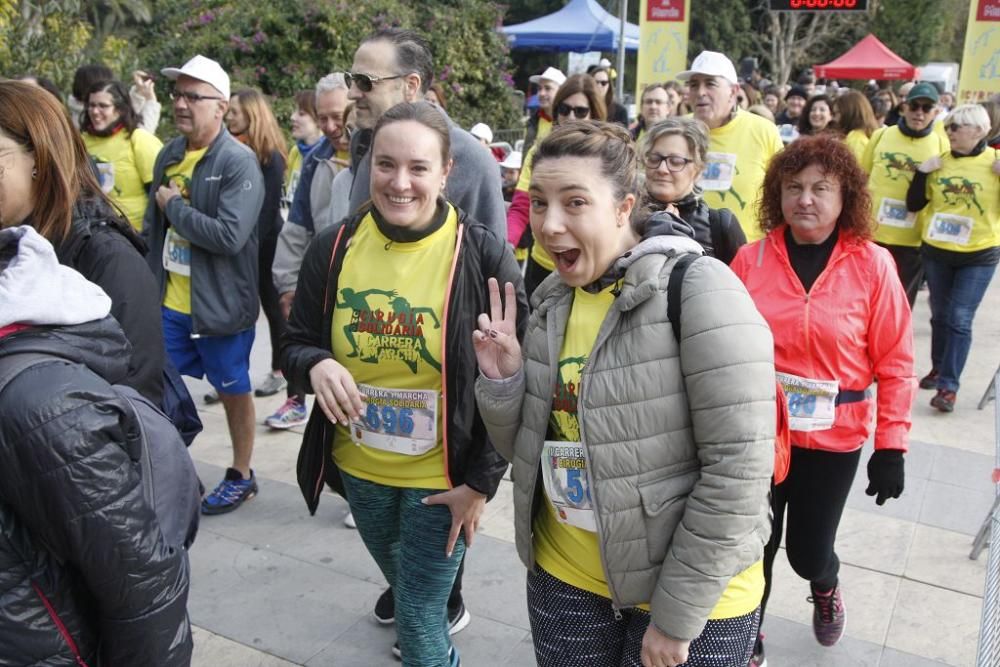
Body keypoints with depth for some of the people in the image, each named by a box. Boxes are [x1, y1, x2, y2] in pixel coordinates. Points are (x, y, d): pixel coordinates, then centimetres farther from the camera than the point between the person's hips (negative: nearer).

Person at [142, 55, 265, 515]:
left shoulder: (239, 163, -16)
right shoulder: (169, 155, 6)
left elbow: (230, 236, -28)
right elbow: (152, 224, 15)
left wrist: (174, 207, -17)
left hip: (219, 304, -6)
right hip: (169, 302, 6)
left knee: (234, 391, 11)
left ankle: (241, 476, 29)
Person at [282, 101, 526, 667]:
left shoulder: (483, 255, -17)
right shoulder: (335, 247, -7)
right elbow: (297, 342, 3)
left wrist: (482, 481, -13)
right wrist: (317, 365, -22)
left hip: (442, 477, -4)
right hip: (359, 468, 5)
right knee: (403, 587, 27)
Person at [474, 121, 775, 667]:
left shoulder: (699, 290, -19)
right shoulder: (553, 301, 1)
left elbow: (740, 465, -21)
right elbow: (526, 451, 7)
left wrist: (677, 615, -17)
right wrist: (501, 382, -12)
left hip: (694, 595, -5)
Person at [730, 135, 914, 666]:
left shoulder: (873, 265, -8)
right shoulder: (751, 258, -5)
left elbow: (894, 363, -5)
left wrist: (891, 444, -6)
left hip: (833, 437, -1)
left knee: (808, 550, 11)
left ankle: (825, 587, 51)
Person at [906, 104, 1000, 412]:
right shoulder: (939, 162, 1)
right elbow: (914, 205, 3)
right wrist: (922, 172, -9)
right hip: (936, 252, 3)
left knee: (959, 319, -7)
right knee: (940, 316, 14)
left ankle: (948, 386, -5)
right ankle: (939, 369, 31)